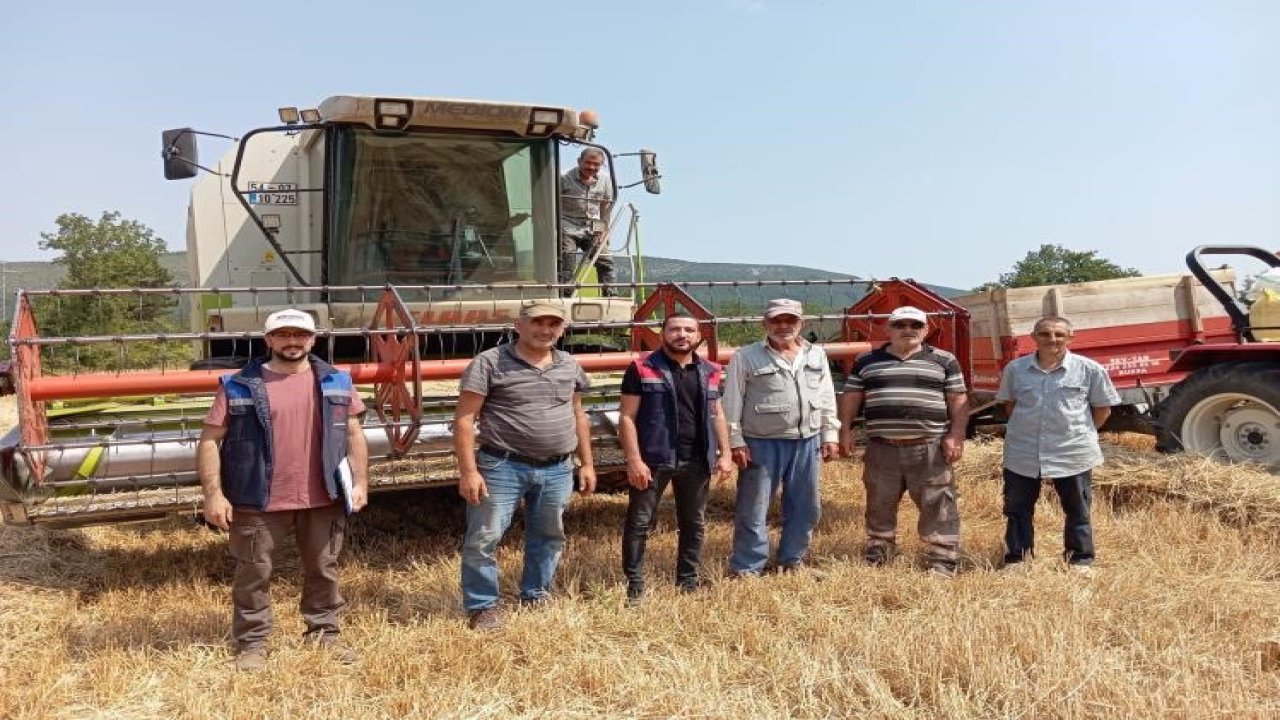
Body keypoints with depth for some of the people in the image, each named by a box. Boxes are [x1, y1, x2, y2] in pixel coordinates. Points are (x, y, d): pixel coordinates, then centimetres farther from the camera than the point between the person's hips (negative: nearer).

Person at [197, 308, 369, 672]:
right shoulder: (239, 386, -3)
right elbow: (210, 440, -3)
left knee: (323, 570, 14)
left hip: (323, 500, 3)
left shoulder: (336, 382, 6)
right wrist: (213, 493, -10)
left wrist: (360, 482, 3)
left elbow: (354, 433, 10)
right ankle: (252, 643, 22)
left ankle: (324, 633, 30)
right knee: (254, 574, 7)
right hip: (258, 502, -2)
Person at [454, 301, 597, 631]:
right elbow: (464, 419, -10)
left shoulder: (570, 366, 9)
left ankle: (536, 597, 35)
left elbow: (578, 416, 19)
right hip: (503, 467, -4)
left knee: (549, 537, 16)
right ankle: (483, 607, 15)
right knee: (483, 538, -1)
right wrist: (468, 470, -16)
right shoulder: (489, 363, -9)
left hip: (558, 470, 5)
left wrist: (586, 463, 16)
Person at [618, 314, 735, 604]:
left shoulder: (709, 371, 9)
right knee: (639, 523, 2)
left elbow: (717, 414, 16)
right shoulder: (642, 369, -5)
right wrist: (634, 460, -14)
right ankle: (634, 585, 14)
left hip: (696, 460, 4)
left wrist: (724, 453, 8)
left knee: (694, 523, 14)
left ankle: (689, 581, 29)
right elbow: (628, 418, -7)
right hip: (653, 460, -4)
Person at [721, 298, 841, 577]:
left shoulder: (816, 355, 10)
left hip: (806, 442, 4)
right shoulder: (746, 357, -3)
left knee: (805, 507, 12)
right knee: (753, 510, 0)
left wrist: (830, 435, 8)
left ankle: (792, 560, 29)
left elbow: (827, 398, 14)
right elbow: (732, 403, -5)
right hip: (762, 444, -4)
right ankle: (746, 568, 10)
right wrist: (736, 442, -10)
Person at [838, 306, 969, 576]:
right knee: (879, 506, 11)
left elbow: (959, 400, 3)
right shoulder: (867, 361, 10)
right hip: (882, 448, 2)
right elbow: (851, 398, 12)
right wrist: (845, 430, 2)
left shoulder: (944, 361, 5)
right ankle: (877, 559, 26)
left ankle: (943, 563, 8)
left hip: (930, 448, -2)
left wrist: (956, 435, -6)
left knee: (938, 508, 0)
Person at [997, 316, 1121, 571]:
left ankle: (1081, 560, 25)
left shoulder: (1090, 370, -6)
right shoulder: (1015, 369, 1)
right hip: (1022, 454, 2)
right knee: (1017, 510, 9)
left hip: (1073, 454, -1)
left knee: (1078, 512, 12)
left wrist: (1081, 433, 2)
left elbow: (1103, 408, 5)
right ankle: (1015, 560, 21)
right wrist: (1025, 429, 8)